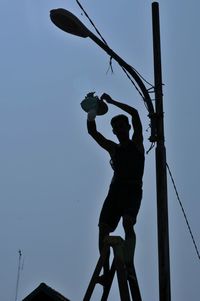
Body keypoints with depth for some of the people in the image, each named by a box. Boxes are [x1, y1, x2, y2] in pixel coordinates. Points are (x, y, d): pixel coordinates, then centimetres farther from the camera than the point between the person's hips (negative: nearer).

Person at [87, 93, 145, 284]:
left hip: (133, 190, -4)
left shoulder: (137, 143, 13)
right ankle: (106, 272, -8)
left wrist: (111, 101, 5)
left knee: (127, 223, -28)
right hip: (115, 190, 5)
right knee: (103, 229, -8)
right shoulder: (113, 149, 22)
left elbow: (134, 114, 2)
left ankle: (129, 264, -39)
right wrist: (92, 110, 9)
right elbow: (92, 131, 18)